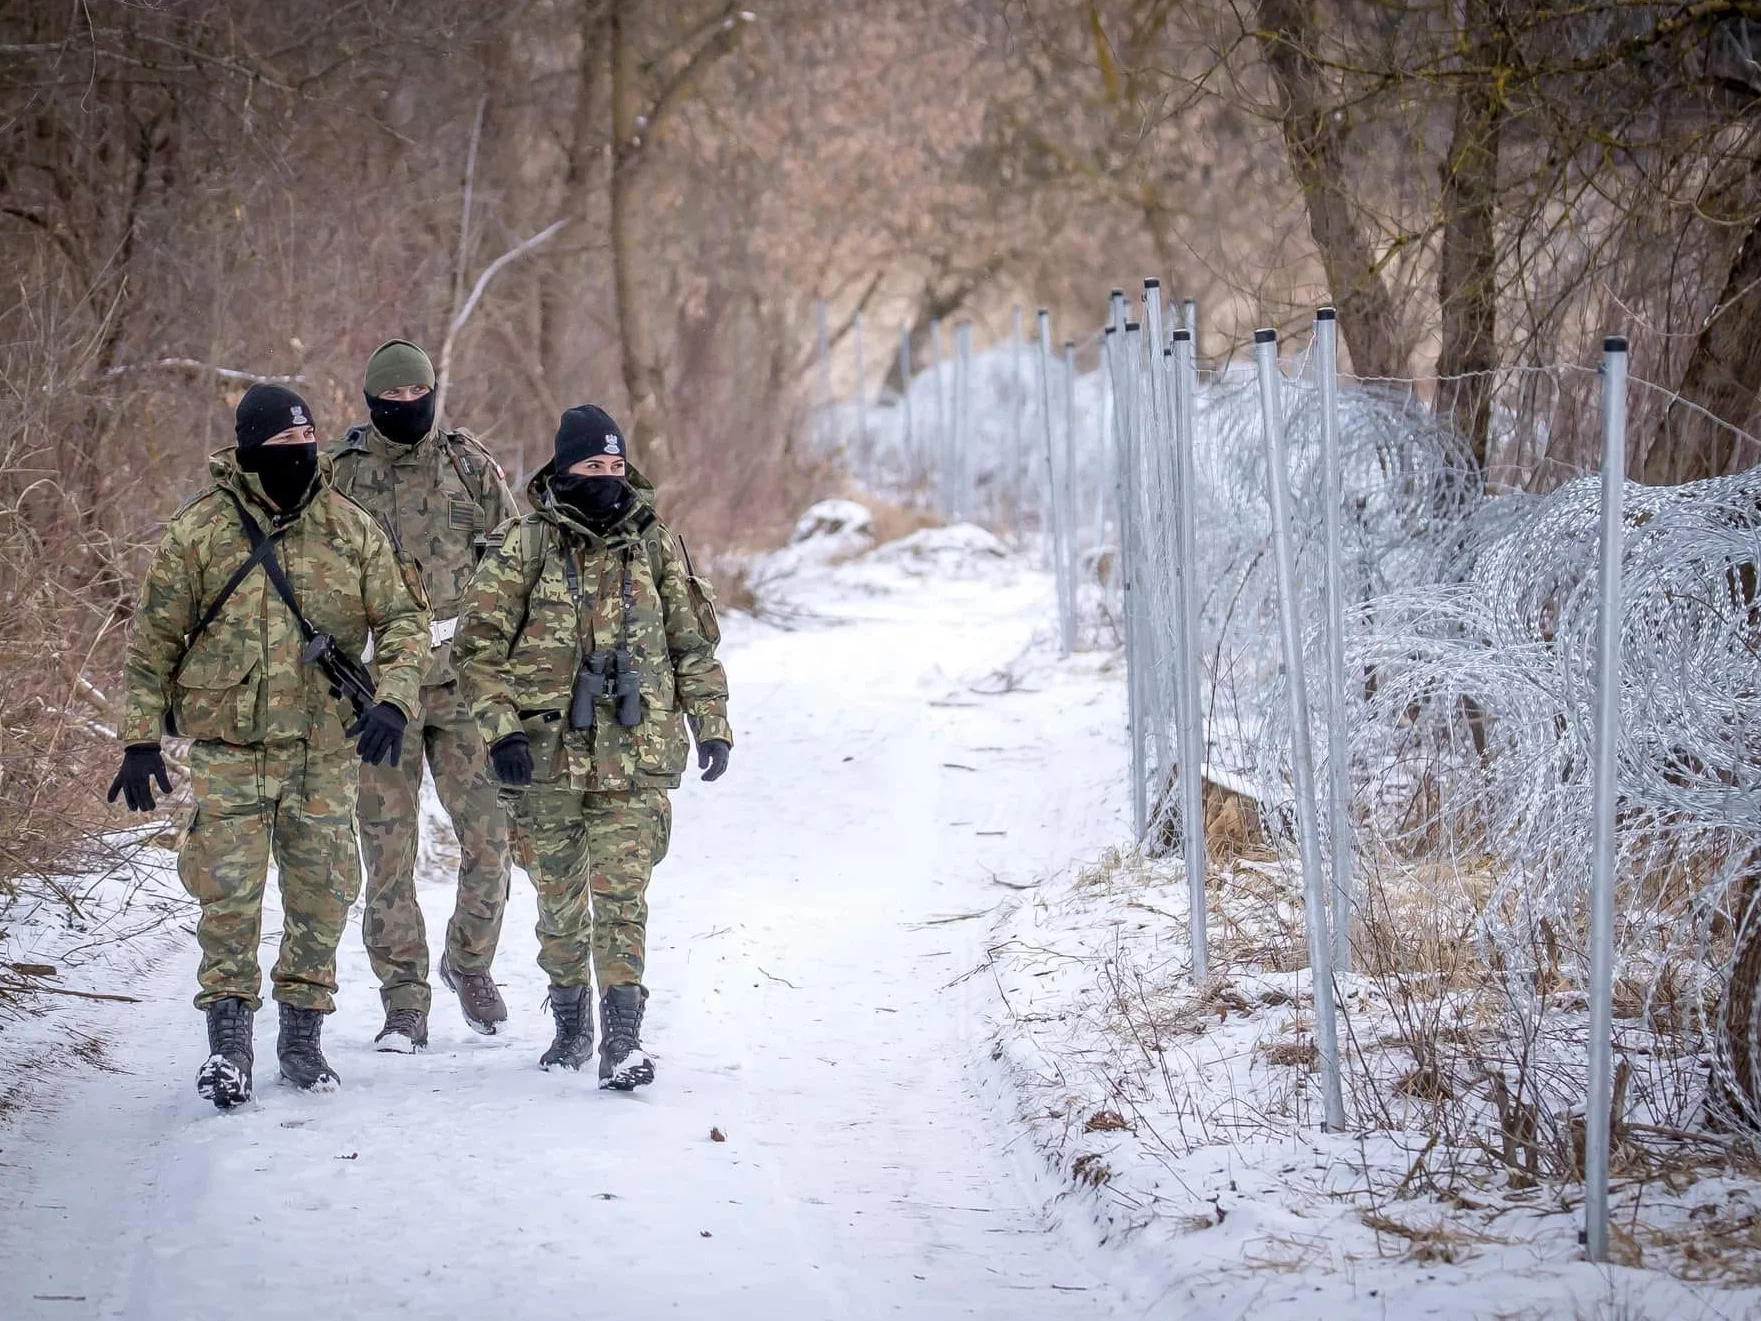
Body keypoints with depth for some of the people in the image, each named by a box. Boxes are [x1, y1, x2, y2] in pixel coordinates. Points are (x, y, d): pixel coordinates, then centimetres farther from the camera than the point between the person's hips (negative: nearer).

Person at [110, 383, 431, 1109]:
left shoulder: (351, 529, 3)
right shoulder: (198, 532, -2)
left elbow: (404, 619, 5)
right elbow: (152, 643, 4)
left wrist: (392, 701, -12)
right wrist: (140, 740, 0)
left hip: (325, 747, 2)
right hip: (229, 746, -2)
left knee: (321, 895, 6)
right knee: (229, 893, -8)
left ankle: (302, 1036, 20)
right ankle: (228, 1042, 0)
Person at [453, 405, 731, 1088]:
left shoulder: (656, 545, 7)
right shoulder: (523, 548, -1)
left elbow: (694, 644, 15)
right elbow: (479, 645, -1)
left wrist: (711, 724, 9)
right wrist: (500, 729, -10)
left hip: (635, 760, 0)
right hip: (548, 757, 0)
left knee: (621, 899, -10)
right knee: (559, 903, 11)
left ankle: (622, 1039, -11)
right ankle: (571, 1023, 28)